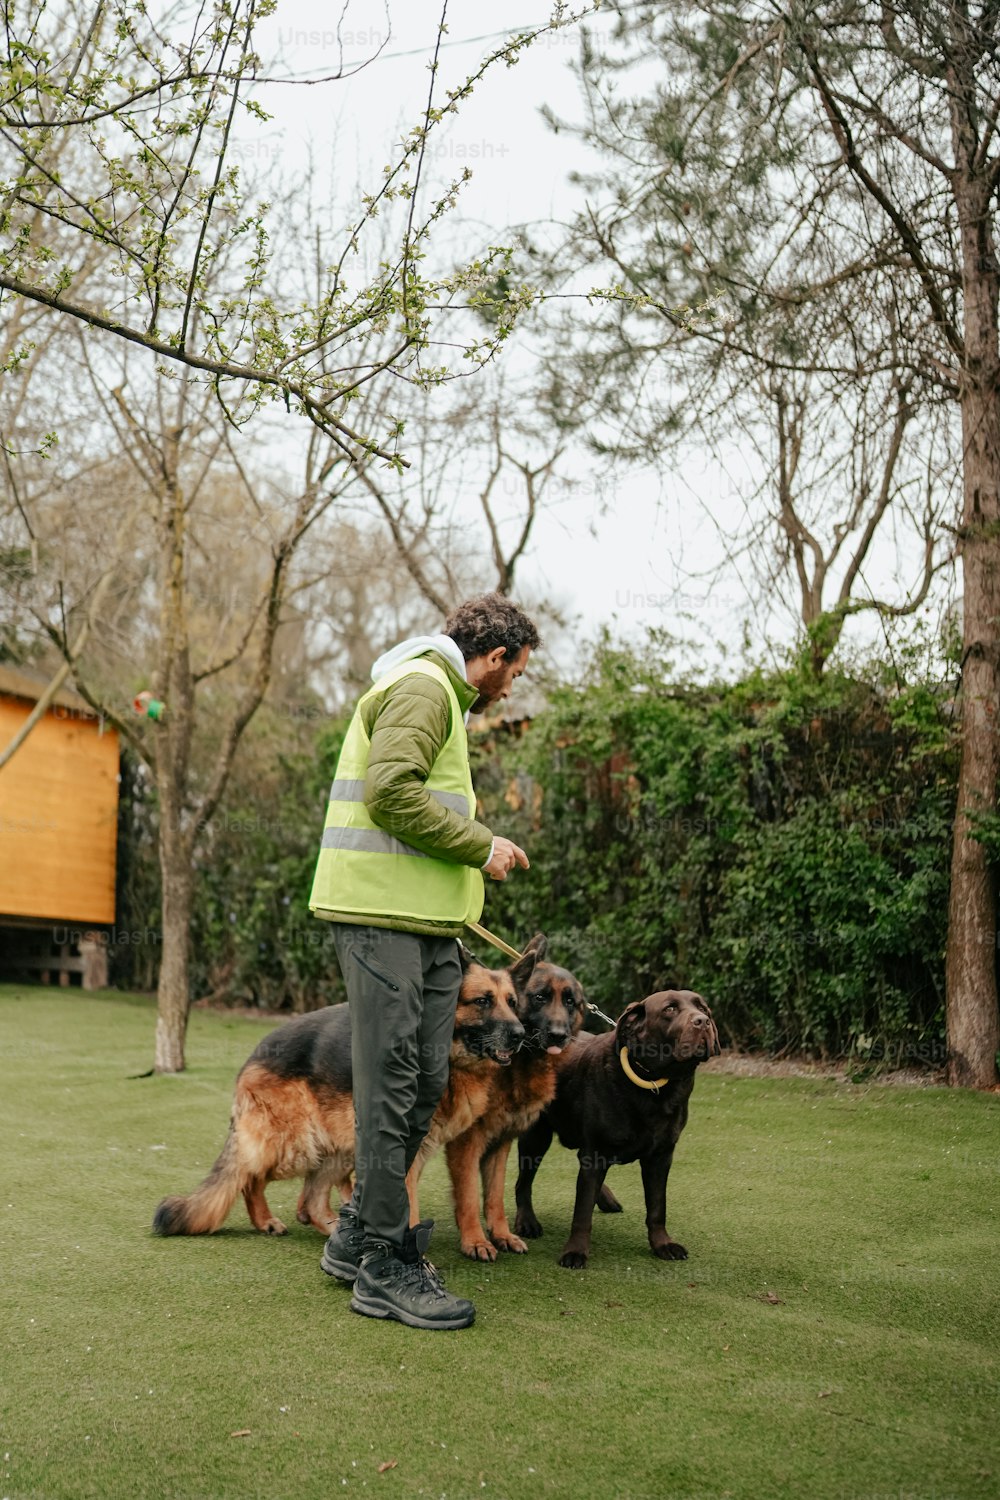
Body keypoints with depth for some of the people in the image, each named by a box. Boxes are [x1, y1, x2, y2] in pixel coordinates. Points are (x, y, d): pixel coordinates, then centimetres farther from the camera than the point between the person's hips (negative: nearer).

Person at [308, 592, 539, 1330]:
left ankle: (357, 1236, 24)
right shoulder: (422, 689, -8)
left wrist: (478, 848, 16)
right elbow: (391, 792, -21)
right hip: (384, 916, -10)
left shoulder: (442, 696, 25)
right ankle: (386, 1267, 5)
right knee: (392, 1089, -4)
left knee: (425, 1083, 12)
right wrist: (480, 845, -14)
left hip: (424, 922, 10)